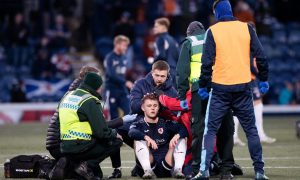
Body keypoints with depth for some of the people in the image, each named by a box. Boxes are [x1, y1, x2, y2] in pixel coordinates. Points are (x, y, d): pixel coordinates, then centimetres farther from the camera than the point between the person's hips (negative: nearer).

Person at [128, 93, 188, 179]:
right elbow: (132, 133, -18)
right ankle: (148, 171, -34)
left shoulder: (166, 123, 11)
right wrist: (146, 137, -38)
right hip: (149, 165, -2)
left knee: (181, 139, -7)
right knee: (138, 140, -18)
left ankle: (178, 169, -25)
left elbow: (184, 130, -4)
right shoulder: (139, 125, 7)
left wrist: (177, 136, -27)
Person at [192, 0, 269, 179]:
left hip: (220, 88, -2)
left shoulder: (213, 31, -2)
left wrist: (203, 86, 3)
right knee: (251, 130, 10)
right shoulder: (246, 28, 3)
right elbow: (261, 56, 3)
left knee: (210, 130, 4)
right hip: (243, 87, 2)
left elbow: (207, 62, -5)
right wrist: (264, 79, 12)